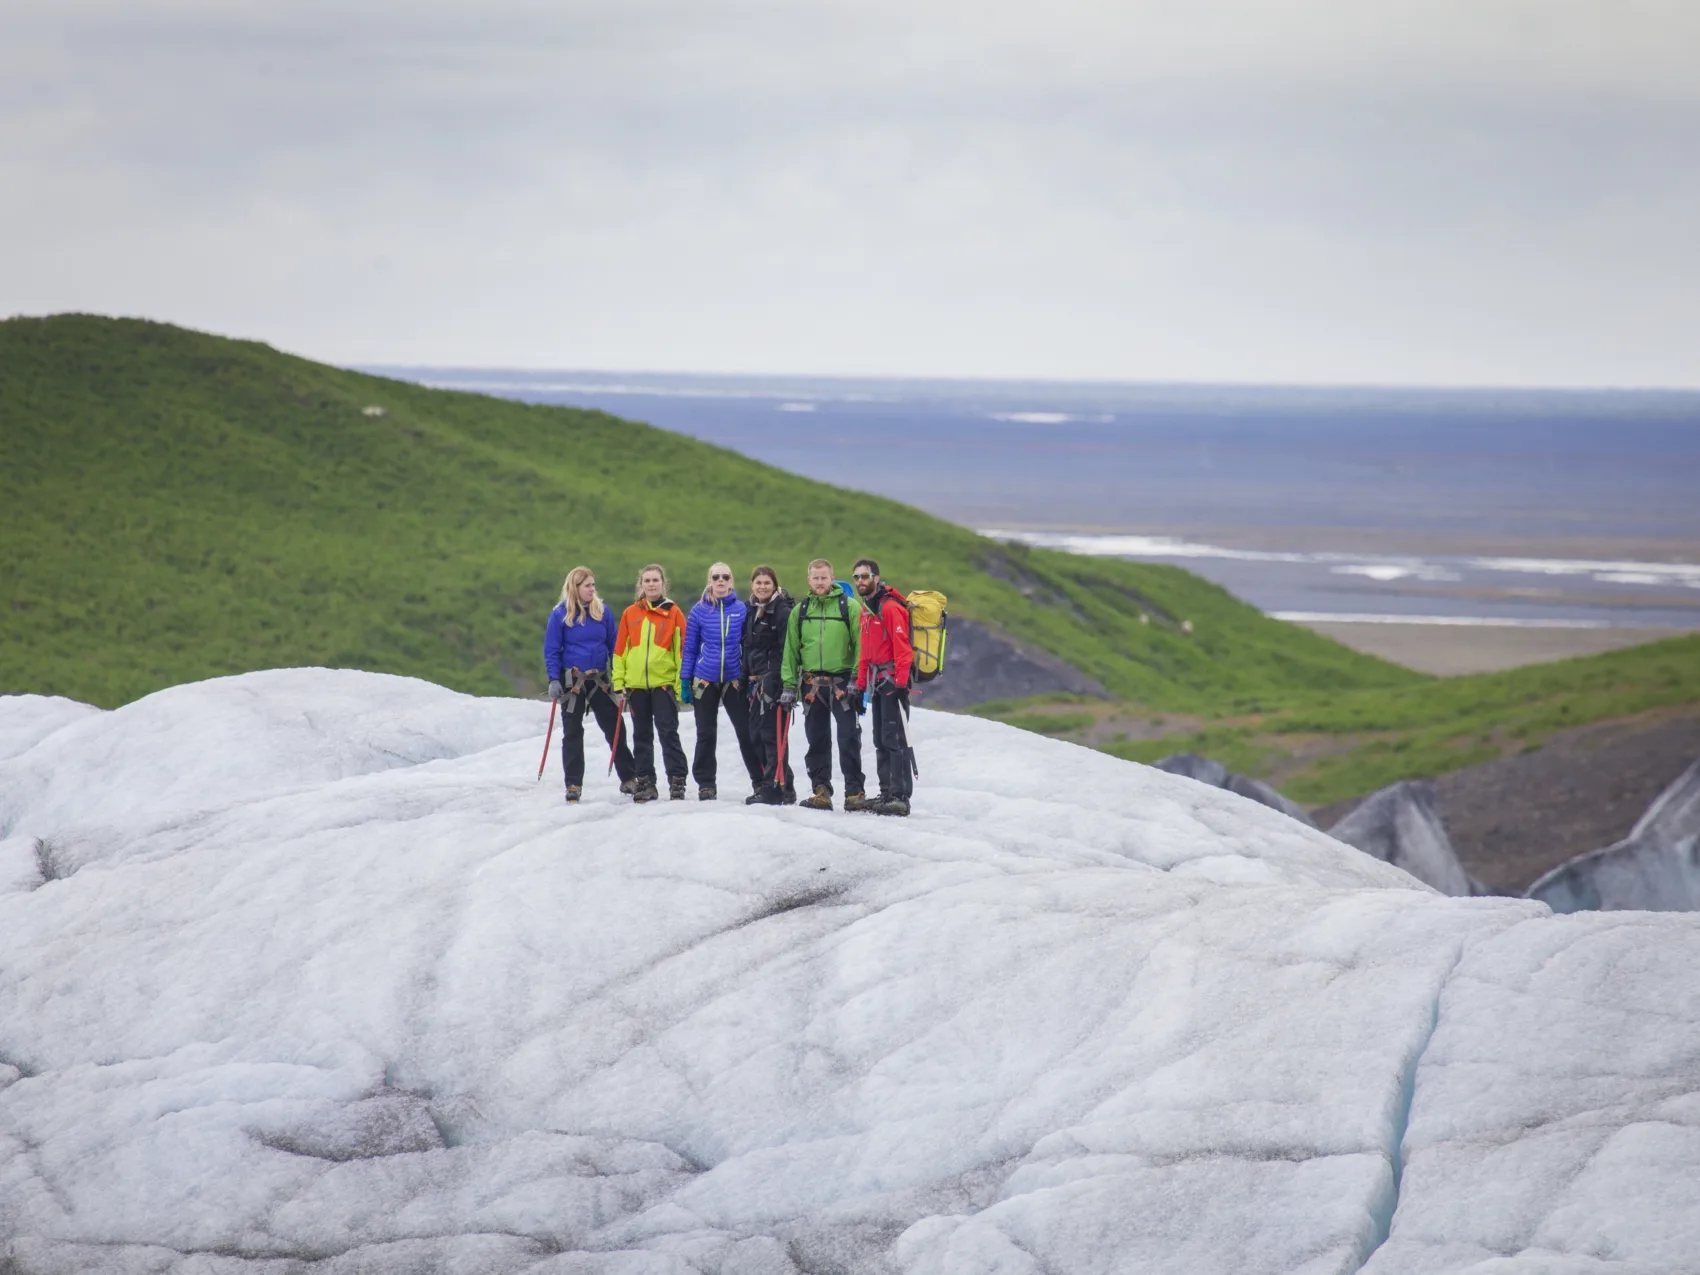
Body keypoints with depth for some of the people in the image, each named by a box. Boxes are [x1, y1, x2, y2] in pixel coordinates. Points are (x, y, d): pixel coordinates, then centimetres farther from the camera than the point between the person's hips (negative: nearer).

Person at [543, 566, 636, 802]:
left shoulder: (603, 611, 3)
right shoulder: (560, 615, -5)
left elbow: (614, 645, 8)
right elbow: (551, 650, -4)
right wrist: (554, 680, -13)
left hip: (600, 681, 2)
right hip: (572, 682, -2)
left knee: (615, 729, 3)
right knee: (572, 733, 2)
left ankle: (628, 779, 11)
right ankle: (573, 784, 7)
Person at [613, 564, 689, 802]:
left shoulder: (673, 613, 1)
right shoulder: (630, 614, 8)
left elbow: (682, 649, 0)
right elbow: (620, 650, 8)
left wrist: (681, 685, -5)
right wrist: (619, 683, 3)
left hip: (664, 682, -3)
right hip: (636, 684, 3)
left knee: (668, 733, -6)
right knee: (642, 736, 9)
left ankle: (677, 782, -4)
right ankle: (645, 783, 15)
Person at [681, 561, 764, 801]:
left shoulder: (741, 610, 0)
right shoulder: (699, 611, 0)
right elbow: (690, 649, 4)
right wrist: (684, 681, 1)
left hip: (734, 680, -1)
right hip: (705, 680, 1)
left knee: (746, 732, -1)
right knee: (706, 735, 7)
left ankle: (760, 781, 8)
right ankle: (706, 785, 15)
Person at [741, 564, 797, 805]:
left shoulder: (783, 612, -9)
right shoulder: (751, 611, 17)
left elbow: (785, 651, -16)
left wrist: (774, 682, -21)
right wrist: (745, 678, 18)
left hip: (775, 680, -9)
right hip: (758, 682, 9)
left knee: (772, 734, -9)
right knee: (755, 735, 10)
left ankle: (775, 788, -7)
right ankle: (774, 785, 17)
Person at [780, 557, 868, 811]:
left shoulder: (850, 607, -1)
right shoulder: (800, 611, 10)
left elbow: (860, 645, -4)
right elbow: (791, 650, 11)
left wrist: (857, 679, -12)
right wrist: (789, 685, 5)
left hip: (842, 682, -4)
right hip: (811, 683, 4)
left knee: (849, 739, -7)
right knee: (817, 741, 7)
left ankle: (855, 792, -5)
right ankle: (821, 791, 13)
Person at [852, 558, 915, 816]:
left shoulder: (890, 607, -12)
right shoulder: (866, 610, 17)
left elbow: (902, 647, -18)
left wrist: (900, 681, -24)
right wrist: (861, 683, 18)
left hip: (893, 679, -10)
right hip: (877, 681, 10)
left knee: (894, 738, -13)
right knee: (881, 740, 11)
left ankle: (901, 797, -15)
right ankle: (887, 793, 17)